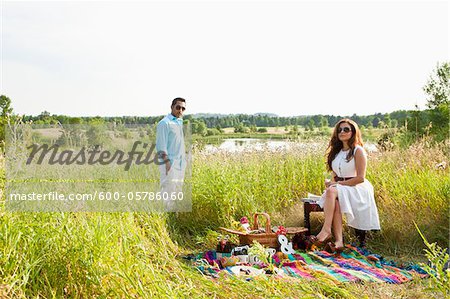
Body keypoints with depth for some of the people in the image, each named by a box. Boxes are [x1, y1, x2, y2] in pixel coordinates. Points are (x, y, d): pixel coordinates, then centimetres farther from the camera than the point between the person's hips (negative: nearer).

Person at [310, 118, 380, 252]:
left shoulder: (358, 151, -4)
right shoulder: (336, 151, 17)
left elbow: (360, 178, -11)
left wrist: (338, 184, -14)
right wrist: (331, 182, -5)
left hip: (357, 189, -5)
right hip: (340, 188, 5)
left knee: (332, 191, -35)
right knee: (335, 202, -32)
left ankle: (326, 230, -40)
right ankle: (339, 241, -42)